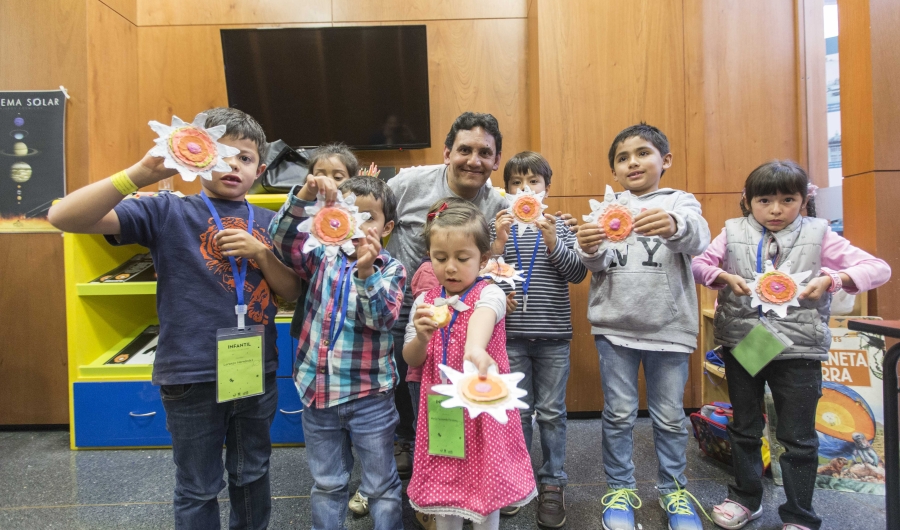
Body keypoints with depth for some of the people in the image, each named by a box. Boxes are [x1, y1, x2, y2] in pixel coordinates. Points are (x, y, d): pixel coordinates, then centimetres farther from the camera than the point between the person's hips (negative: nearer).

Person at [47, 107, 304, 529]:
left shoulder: (268, 223, 5)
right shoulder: (169, 212, -6)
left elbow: (292, 292, 3)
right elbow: (64, 218, -15)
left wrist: (260, 253, -14)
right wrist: (143, 173, -27)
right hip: (191, 378, -3)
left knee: (252, 476, 23)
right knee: (198, 489, 16)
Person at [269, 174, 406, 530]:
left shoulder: (390, 269, -6)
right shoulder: (322, 256, 2)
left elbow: (382, 317, -18)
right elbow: (283, 238, -12)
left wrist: (366, 271, -33)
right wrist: (305, 194, -25)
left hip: (370, 394, -2)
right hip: (318, 390, 3)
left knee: (381, 486, 13)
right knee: (326, 484, 21)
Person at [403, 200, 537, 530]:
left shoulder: (488, 294, -13)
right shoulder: (424, 301, 0)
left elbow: (482, 315, -39)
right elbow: (411, 361, 2)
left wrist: (475, 347, -61)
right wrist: (421, 337, -20)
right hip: (441, 407, 3)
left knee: (485, 484, 12)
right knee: (443, 484, 16)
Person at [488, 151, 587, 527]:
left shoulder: (558, 226, 4)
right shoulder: (497, 226, 3)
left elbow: (578, 274, -4)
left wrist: (552, 241, -18)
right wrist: (498, 244, -17)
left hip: (553, 334, 0)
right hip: (511, 333, 0)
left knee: (551, 411, 10)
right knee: (516, 410, 11)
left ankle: (553, 483, 26)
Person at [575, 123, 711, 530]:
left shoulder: (679, 202, 2)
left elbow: (698, 238, -20)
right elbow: (598, 264, -6)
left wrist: (674, 226, -43)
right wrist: (589, 248, -30)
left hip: (668, 328, 0)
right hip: (615, 327, 1)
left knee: (669, 416, 12)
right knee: (619, 414, 9)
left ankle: (672, 489, 33)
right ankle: (620, 489, 28)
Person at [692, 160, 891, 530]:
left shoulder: (818, 235, 0)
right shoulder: (733, 233, 2)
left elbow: (878, 269, -2)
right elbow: (697, 265, -2)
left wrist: (831, 279, -19)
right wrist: (726, 277, -20)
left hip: (798, 348, -1)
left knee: (798, 438, 9)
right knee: (744, 428, 17)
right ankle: (746, 498, 37)